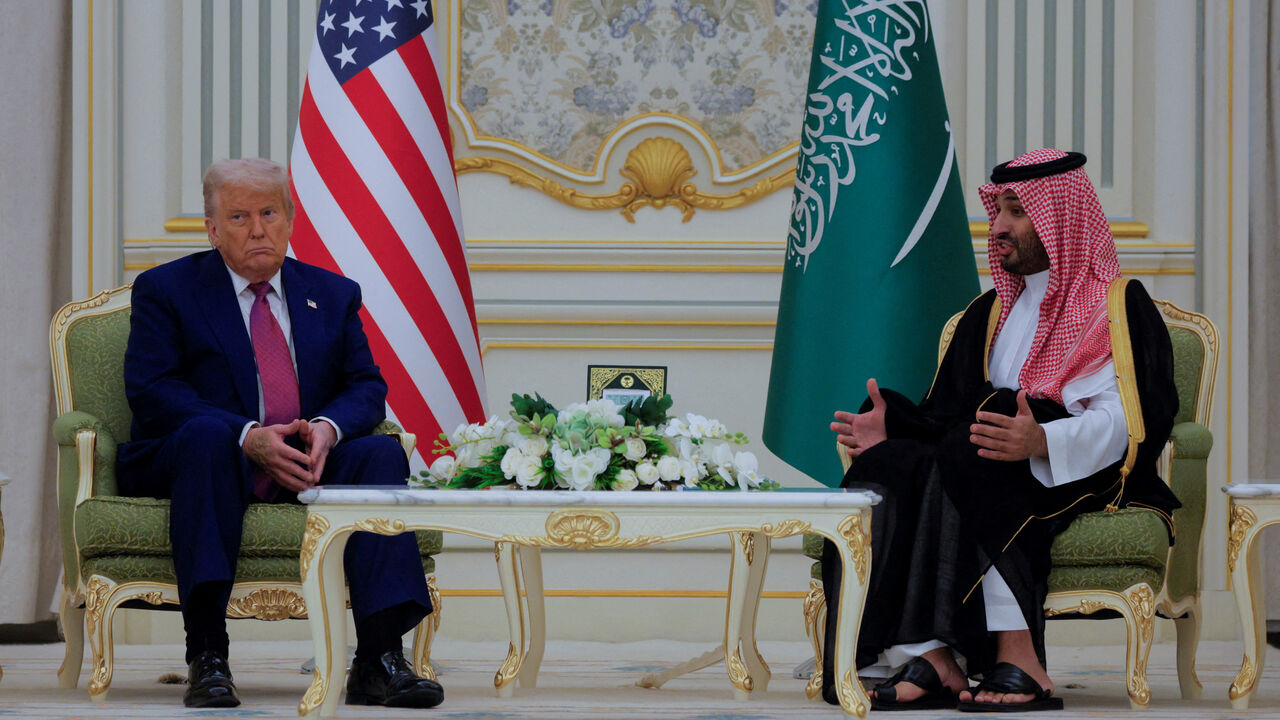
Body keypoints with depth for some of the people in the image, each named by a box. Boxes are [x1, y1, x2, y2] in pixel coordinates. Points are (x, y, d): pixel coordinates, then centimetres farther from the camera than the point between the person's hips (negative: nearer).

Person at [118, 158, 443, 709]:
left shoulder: (333, 295, 18)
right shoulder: (165, 289, 5)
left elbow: (366, 388, 9)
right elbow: (150, 390, -8)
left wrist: (327, 428, -16)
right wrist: (249, 437, -21)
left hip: (309, 464, 3)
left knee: (381, 452, -25)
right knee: (206, 431, -37)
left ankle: (380, 658, -32)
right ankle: (207, 658, -40)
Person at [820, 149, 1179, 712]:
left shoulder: (1120, 306, 4)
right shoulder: (991, 313, 24)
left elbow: (1130, 423, -12)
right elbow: (947, 415, 17)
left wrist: (1041, 442, -30)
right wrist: (896, 425, -6)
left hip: (1088, 480, -6)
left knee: (970, 460, -34)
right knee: (885, 468, -23)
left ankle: (1016, 658, -40)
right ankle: (932, 657, -37)